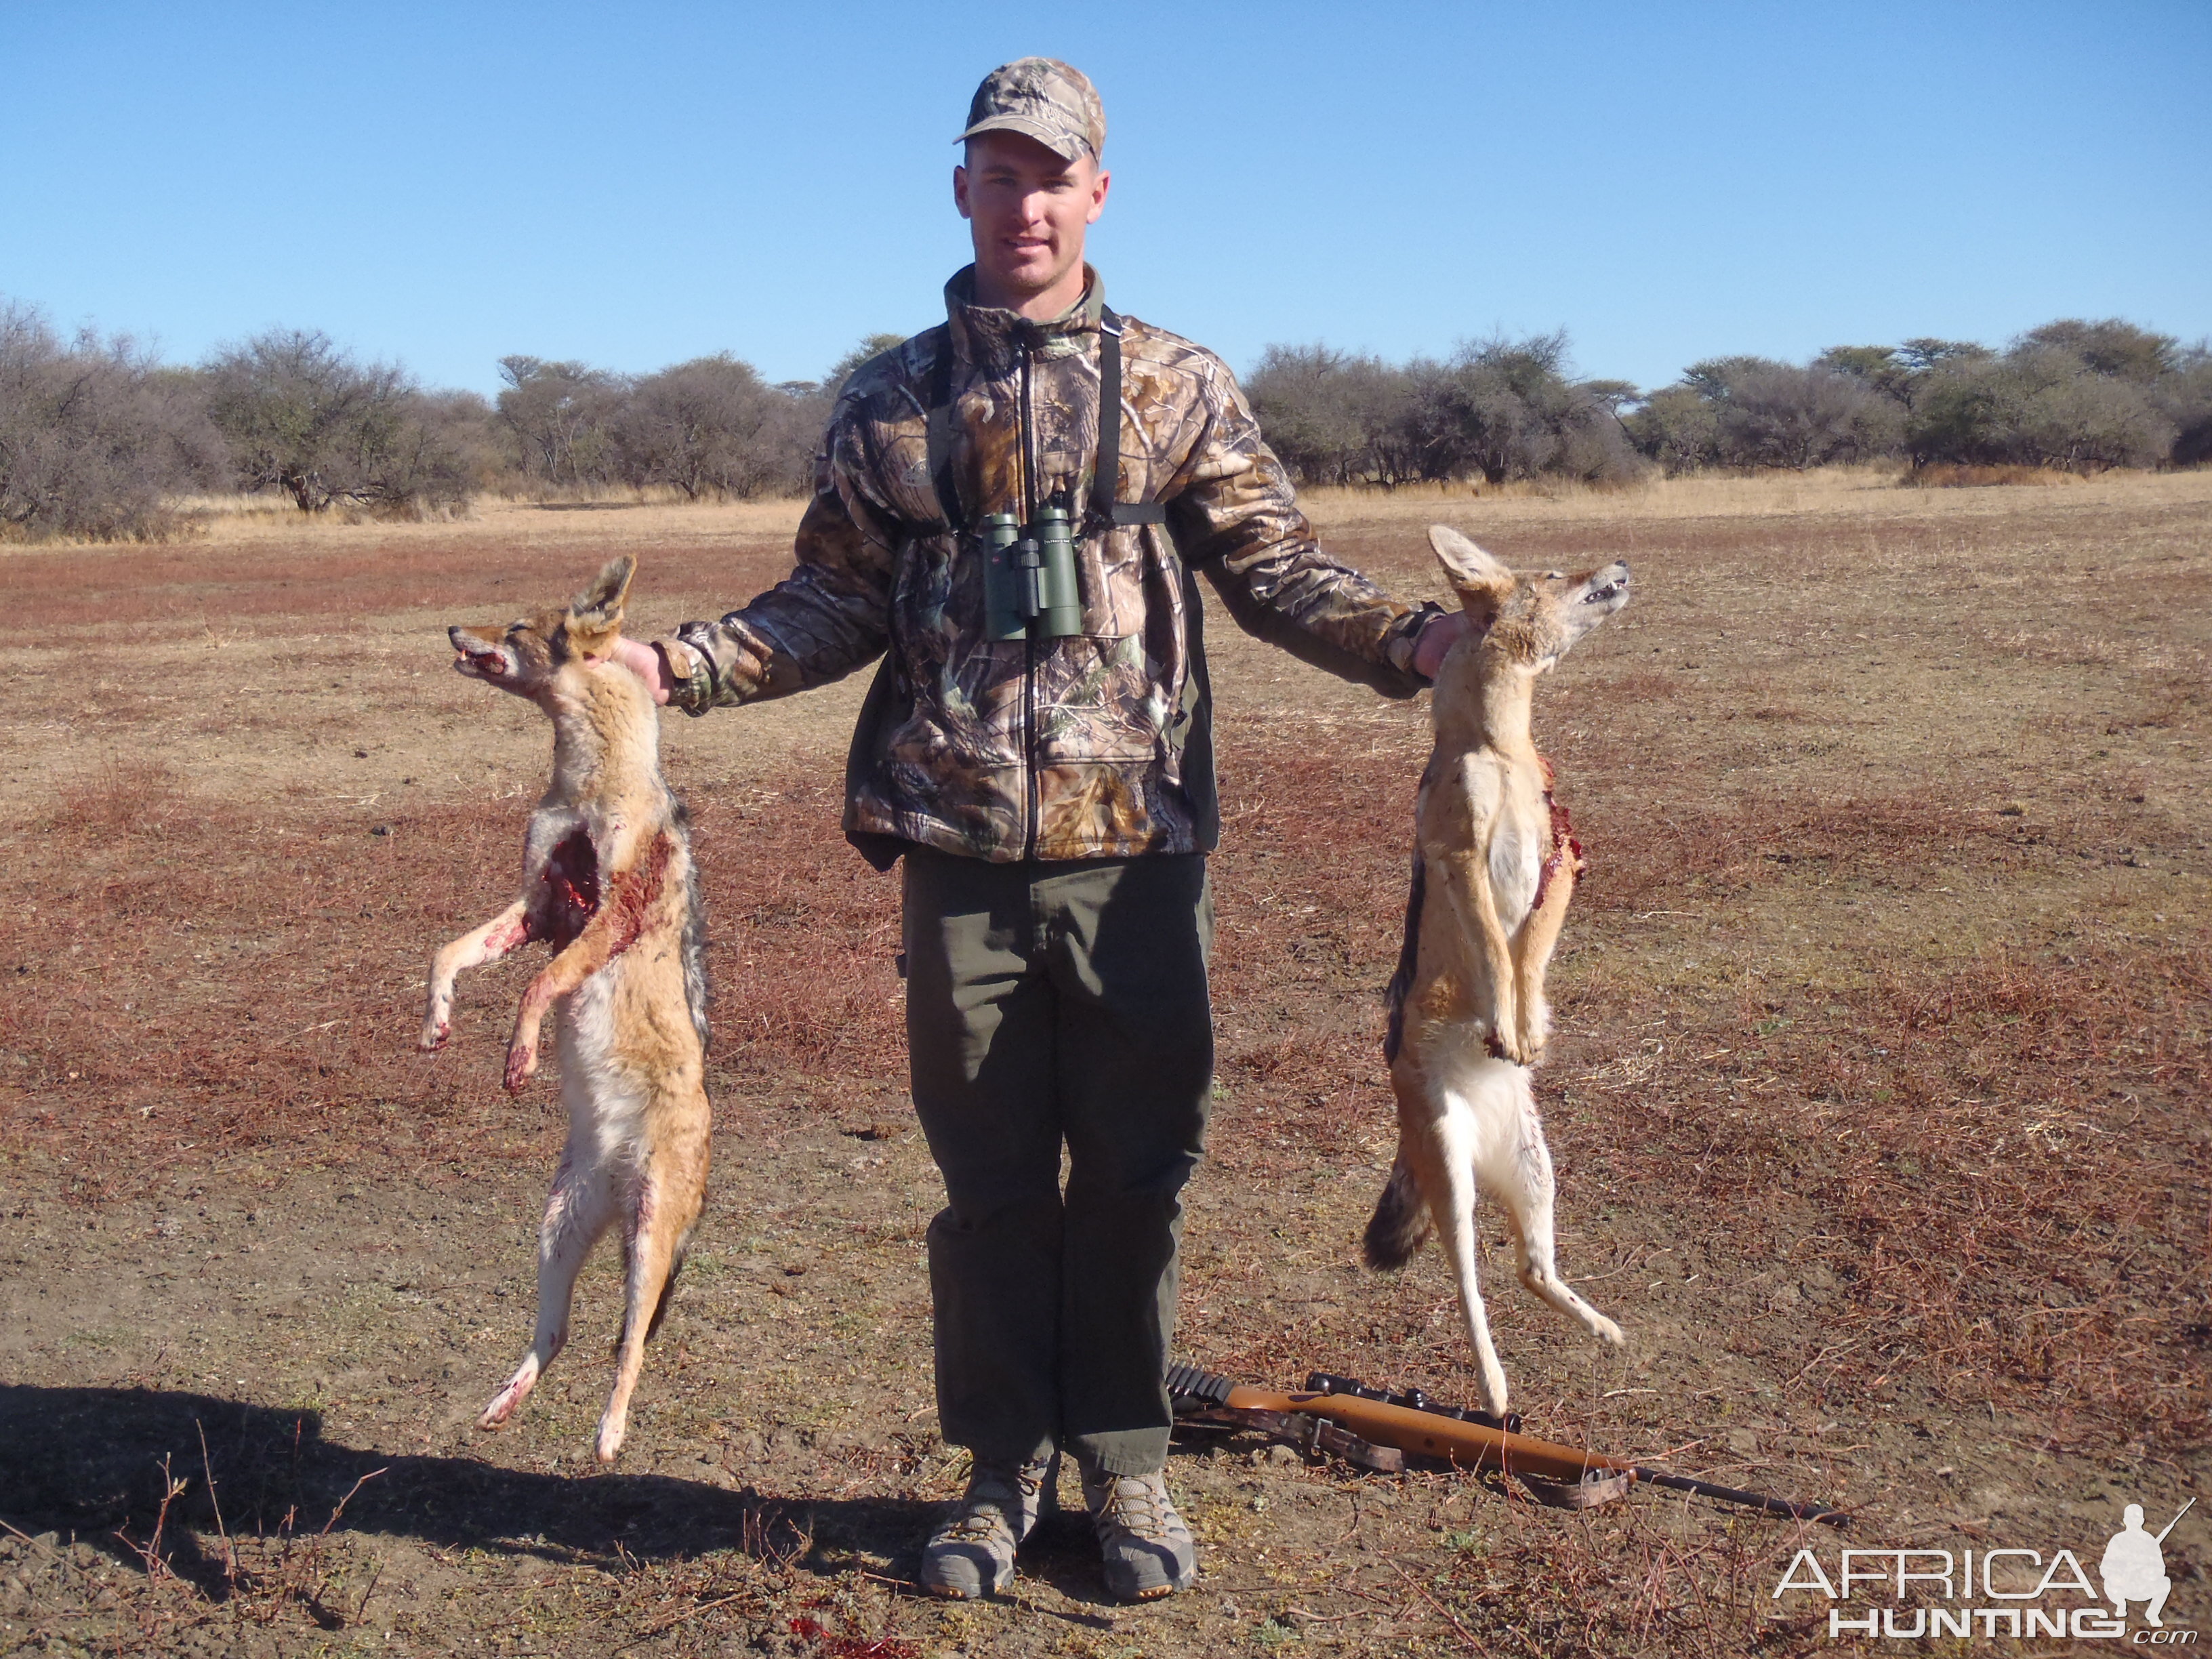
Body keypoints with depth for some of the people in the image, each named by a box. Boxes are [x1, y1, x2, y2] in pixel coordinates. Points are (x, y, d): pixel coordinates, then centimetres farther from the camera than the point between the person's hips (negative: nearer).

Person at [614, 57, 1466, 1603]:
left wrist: (1410, 639, -14)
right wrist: (676, 663, -2)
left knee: (1134, 1173, 6)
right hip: (962, 852, 1)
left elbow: (1279, 569, 2)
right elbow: (834, 606, 10)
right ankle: (1005, 1465, 25)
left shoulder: (1177, 386, 6)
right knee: (988, 1178, 9)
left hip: (1137, 851, -1)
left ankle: (1128, 1462, 24)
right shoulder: (891, 402, 9)